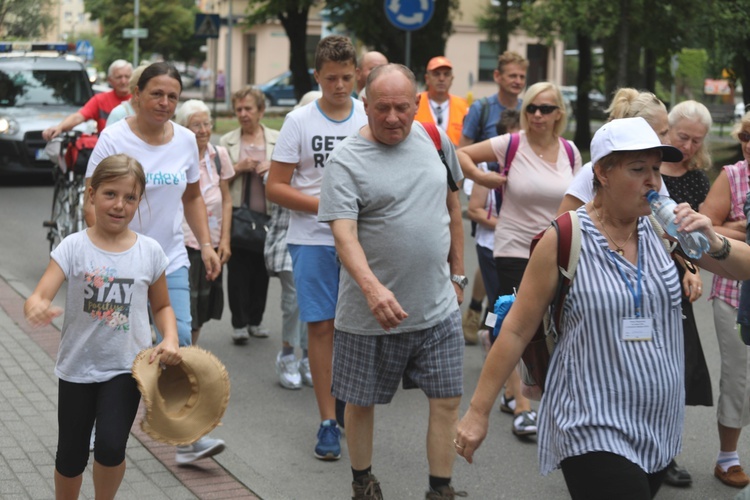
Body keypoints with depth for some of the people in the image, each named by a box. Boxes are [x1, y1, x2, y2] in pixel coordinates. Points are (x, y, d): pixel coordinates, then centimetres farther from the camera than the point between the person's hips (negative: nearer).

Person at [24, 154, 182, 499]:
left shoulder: (150, 251, -3)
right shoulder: (74, 247, -9)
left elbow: (162, 306, 11)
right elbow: (38, 297, -20)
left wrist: (170, 340, -9)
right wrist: (37, 308, -45)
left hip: (126, 369, 0)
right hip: (78, 368, 0)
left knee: (111, 448, -15)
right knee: (71, 457, 11)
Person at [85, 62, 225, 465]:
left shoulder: (186, 140, 6)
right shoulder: (114, 139, -9)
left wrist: (206, 244, 9)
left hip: (171, 261, 3)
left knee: (180, 340, -8)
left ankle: (188, 438, -8)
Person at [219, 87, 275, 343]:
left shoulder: (277, 139, 6)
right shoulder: (227, 141, 7)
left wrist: (274, 168, -11)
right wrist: (238, 168, -11)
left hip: (267, 214, 1)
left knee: (261, 268, 7)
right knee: (238, 269, -3)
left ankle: (256, 320, 19)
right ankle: (239, 323, 3)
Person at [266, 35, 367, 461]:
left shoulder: (370, 119, 5)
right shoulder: (299, 121, 0)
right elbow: (275, 187, -2)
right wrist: (324, 205, -13)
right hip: (313, 239, -1)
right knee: (321, 326, -2)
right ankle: (329, 420, 5)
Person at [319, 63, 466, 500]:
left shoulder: (436, 140, 4)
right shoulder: (346, 161, -12)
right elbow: (344, 234, -22)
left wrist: (457, 274, 16)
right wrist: (372, 288, -37)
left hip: (438, 308, 4)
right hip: (371, 313, -3)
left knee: (447, 400, 5)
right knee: (361, 402, 11)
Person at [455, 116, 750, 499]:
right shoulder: (564, 239, -9)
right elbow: (517, 330, -6)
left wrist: (714, 244, -17)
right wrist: (478, 411, -4)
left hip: (659, 427, 5)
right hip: (593, 432, -5)